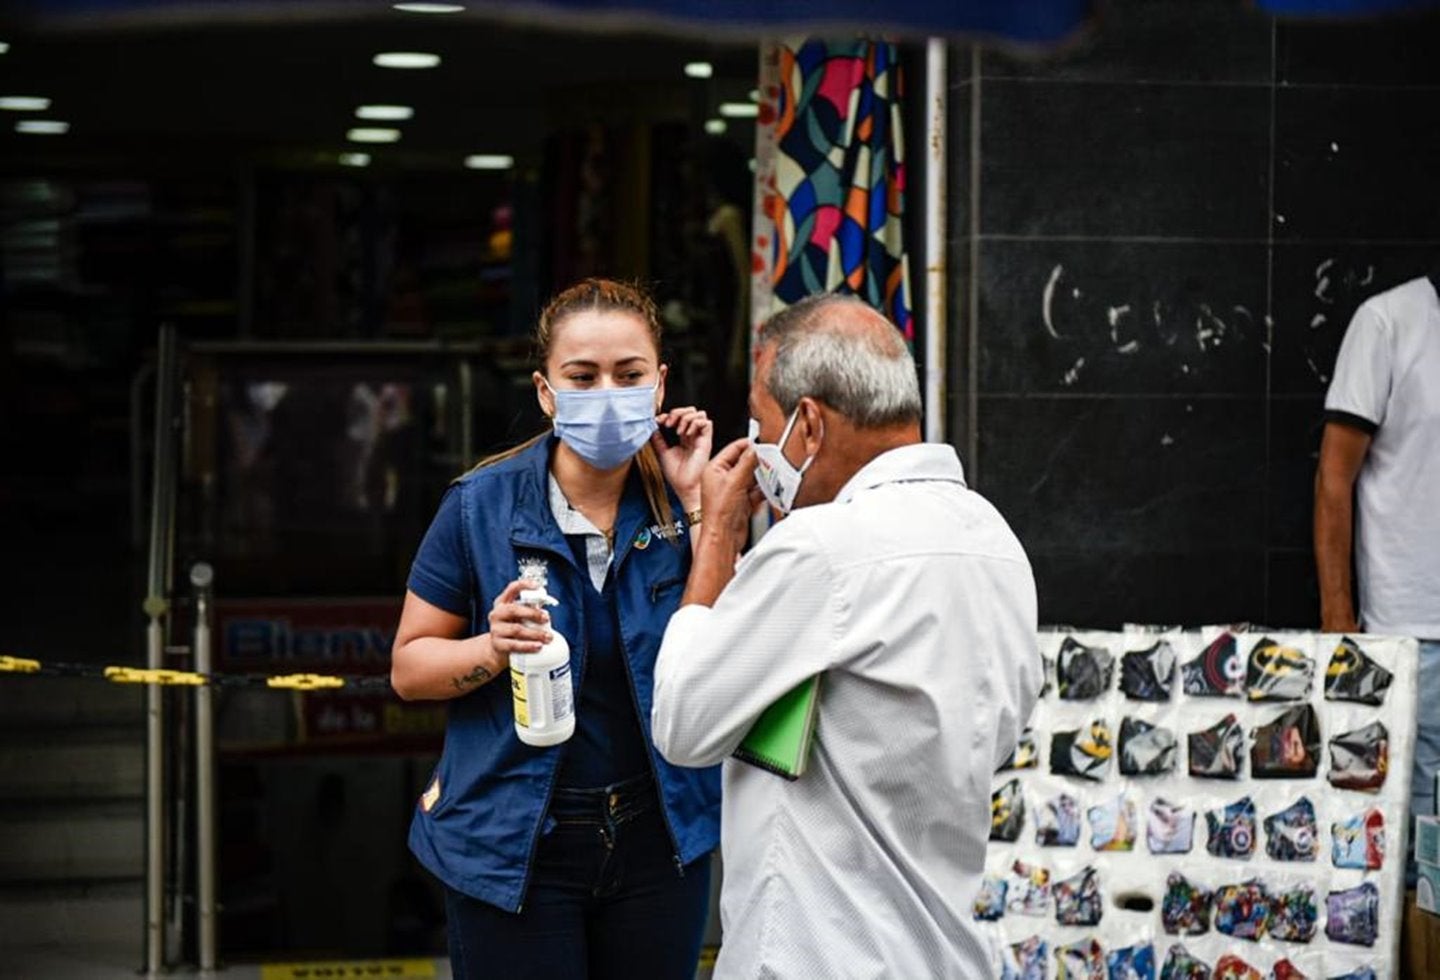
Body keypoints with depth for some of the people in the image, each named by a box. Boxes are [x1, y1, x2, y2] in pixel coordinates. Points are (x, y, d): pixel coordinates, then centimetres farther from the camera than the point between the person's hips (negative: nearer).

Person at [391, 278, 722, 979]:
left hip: (658, 840, 2)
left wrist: (698, 503, -14)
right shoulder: (482, 505, -8)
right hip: (514, 843, -2)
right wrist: (494, 649, -22)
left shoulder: (680, 499, -2)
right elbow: (409, 668, -3)